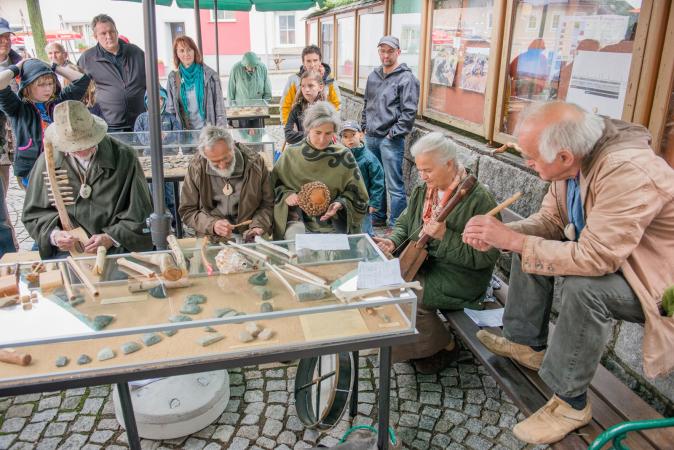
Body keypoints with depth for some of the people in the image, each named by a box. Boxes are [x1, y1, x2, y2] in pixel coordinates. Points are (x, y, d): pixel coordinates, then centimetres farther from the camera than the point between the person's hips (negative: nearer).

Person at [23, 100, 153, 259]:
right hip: (66, 251, 1)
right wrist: (53, 234, -7)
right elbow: (33, 212, 13)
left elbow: (140, 212, -1)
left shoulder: (125, 157, -3)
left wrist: (112, 238, -13)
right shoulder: (47, 161, 4)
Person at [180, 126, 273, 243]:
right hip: (211, 239, 0)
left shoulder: (255, 163, -3)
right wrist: (212, 225, -14)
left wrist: (258, 226, -13)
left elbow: (268, 204, 5)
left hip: (249, 237, 0)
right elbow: (187, 211, 3)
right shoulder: (196, 167, -3)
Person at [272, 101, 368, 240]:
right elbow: (274, 183, 11)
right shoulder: (291, 154, 1)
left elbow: (355, 193, 4)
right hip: (298, 219, 0)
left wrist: (340, 204, -16)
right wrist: (285, 195, -9)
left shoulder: (344, 156, -2)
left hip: (333, 222, 0)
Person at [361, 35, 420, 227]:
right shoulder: (373, 76, 13)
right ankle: (378, 217, 32)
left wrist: (394, 133, -13)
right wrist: (365, 127, 15)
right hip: (371, 137, 7)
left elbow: (409, 112, -12)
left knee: (395, 186, -4)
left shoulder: (406, 78, -8)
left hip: (391, 140, -7)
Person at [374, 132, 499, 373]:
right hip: (421, 263, 8)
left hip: (459, 276, -7)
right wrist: (393, 242, -5)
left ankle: (445, 345, 6)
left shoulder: (478, 199, -19)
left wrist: (444, 236, -29)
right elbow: (404, 224, 16)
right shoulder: (422, 191, 3)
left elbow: (485, 256, -22)